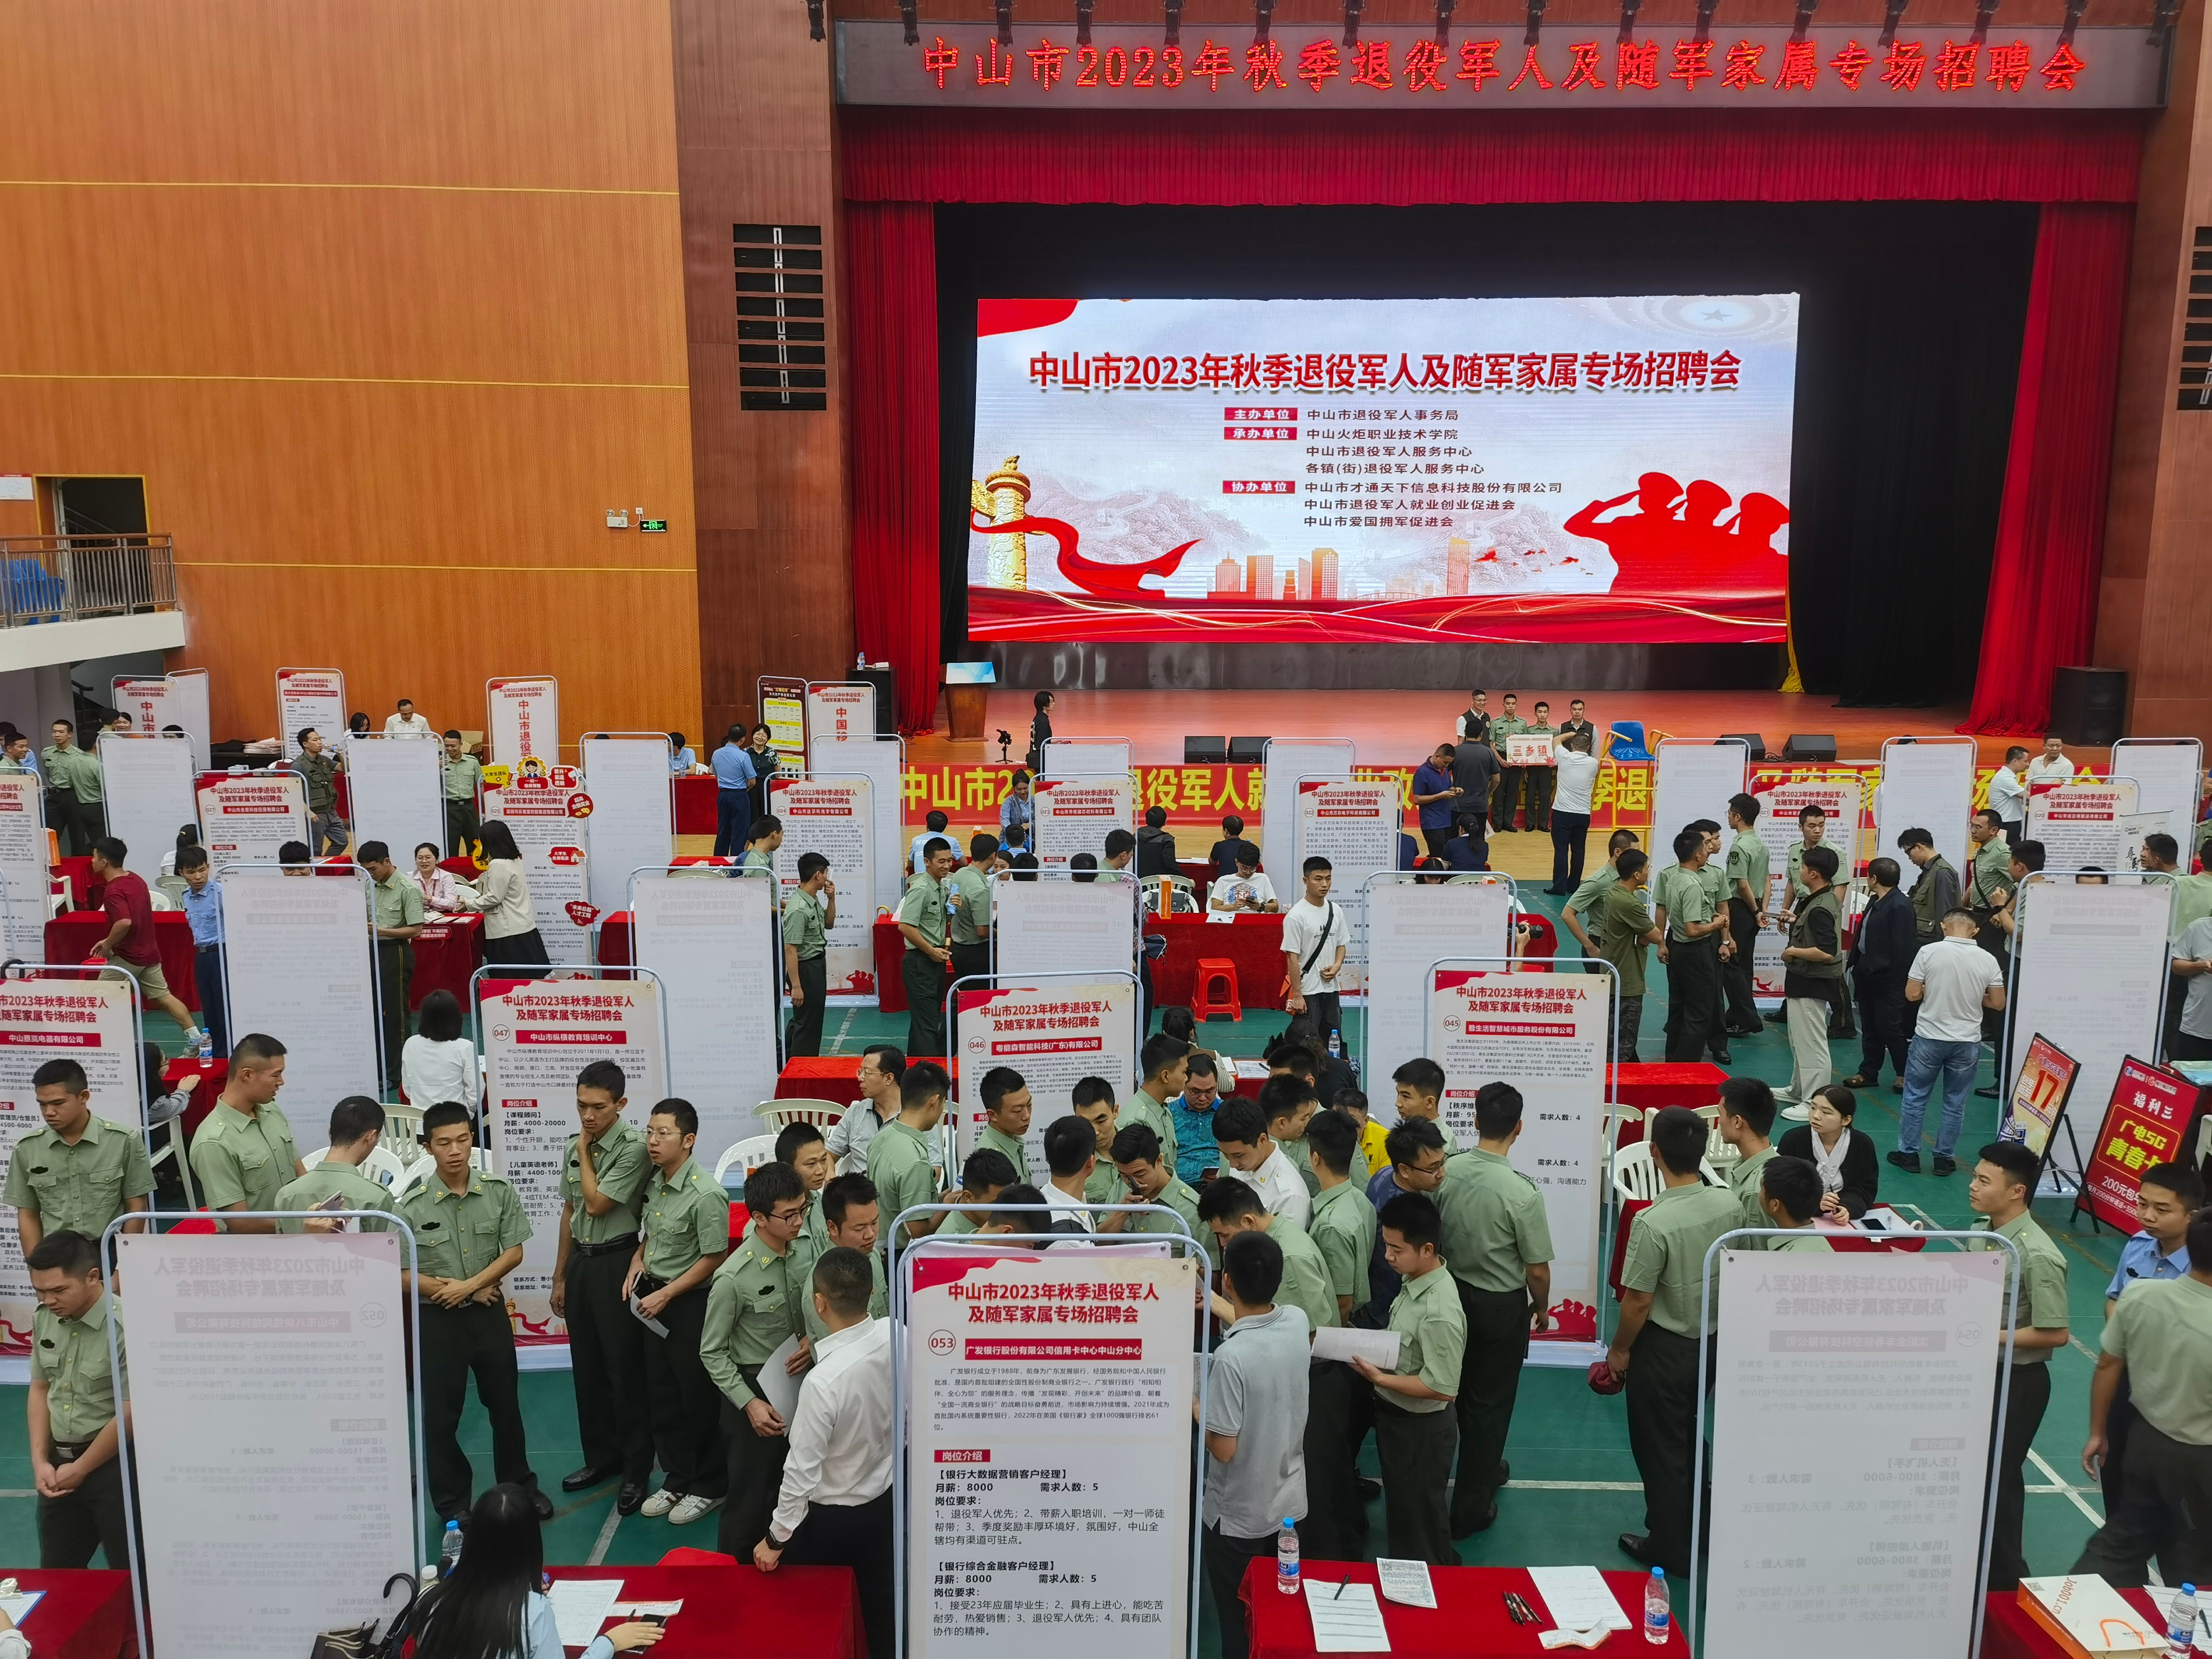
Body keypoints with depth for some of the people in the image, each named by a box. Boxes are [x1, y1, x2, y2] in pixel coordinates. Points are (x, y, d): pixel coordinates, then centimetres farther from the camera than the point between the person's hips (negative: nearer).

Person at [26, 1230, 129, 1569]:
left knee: (129, 1577, 2)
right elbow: (40, 1389, 13)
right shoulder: (44, 1319, 1)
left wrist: (80, 1469, -7)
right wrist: (40, 1461, 5)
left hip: (116, 1465, -7)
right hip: (59, 1463, 7)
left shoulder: (125, 1326, -23)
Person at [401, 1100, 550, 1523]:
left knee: (505, 1404, 15)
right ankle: (452, 1504, 27)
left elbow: (513, 1252, -5)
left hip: (490, 1313, 2)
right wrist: (447, 1291, -11)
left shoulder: (499, 1192, -9)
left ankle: (520, 1486, 33)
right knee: (440, 1415, 9)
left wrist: (468, 1286, -16)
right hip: (437, 1320, -1)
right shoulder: (412, 1206, -14)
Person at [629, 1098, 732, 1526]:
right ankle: (677, 1478, 33)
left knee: (699, 1396, 6)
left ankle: (710, 1486, 22)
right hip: (653, 1300, 8)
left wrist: (666, 1295, -17)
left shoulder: (706, 1194, -22)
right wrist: (637, 1262, 0)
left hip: (691, 1304, -8)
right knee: (661, 1393, 16)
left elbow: (713, 1259, -19)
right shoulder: (654, 1183, 1)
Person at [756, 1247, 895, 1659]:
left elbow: (802, 1472, -25)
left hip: (829, 1519, -5)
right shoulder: (897, 1335, -19)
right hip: (887, 1500, 5)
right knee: (879, 1615, 23)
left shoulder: (823, 1380, -35)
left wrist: (776, 1539, -11)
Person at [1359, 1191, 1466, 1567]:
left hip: (1421, 1429, -9)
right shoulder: (1414, 1280, -5)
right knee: (1401, 1509, 27)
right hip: (1396, 1416, 9)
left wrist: (1379, 1378, -25)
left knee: (1419, 1525, 12)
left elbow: (1443, 1389, -28)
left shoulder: (1439, 1313, -32)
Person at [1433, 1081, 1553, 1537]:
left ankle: (1484, 1468, 46)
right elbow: (1537, 1268, -16)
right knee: (1490, 1401, 12)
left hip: (1454, 1291, 4)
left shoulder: (1445, 1172, -15)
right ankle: (1470, 1508, 23)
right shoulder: (1522, 1193, -26)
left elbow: (1432, 1236, -1)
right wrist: (1542, 1308, 4)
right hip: (1502, 1305, -4)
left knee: (1462, 1392, 24)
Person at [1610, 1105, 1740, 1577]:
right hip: (1712, 1340, 6)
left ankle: (1669, 1550, 27)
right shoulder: (1730, 1205, -12)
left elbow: (1638, 1302, -21)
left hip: (1664, 1348, -6)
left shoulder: (1654, 1223, -30)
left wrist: (1619, 1350, -4)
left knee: (1660, 1450, 13)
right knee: (1691, 1440, 26)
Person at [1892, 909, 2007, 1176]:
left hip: (1929, 1038, -2)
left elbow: (1912, 994, -10)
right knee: (1955, 1103, 13)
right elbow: (1998, 1003, 2)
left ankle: (1909, 1153, 16)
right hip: (1967, 1043, 2)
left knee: (1915, 1098, 11)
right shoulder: (1987, 960, -5)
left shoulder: (1929, 952, -11)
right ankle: (1944, 1158, 18)